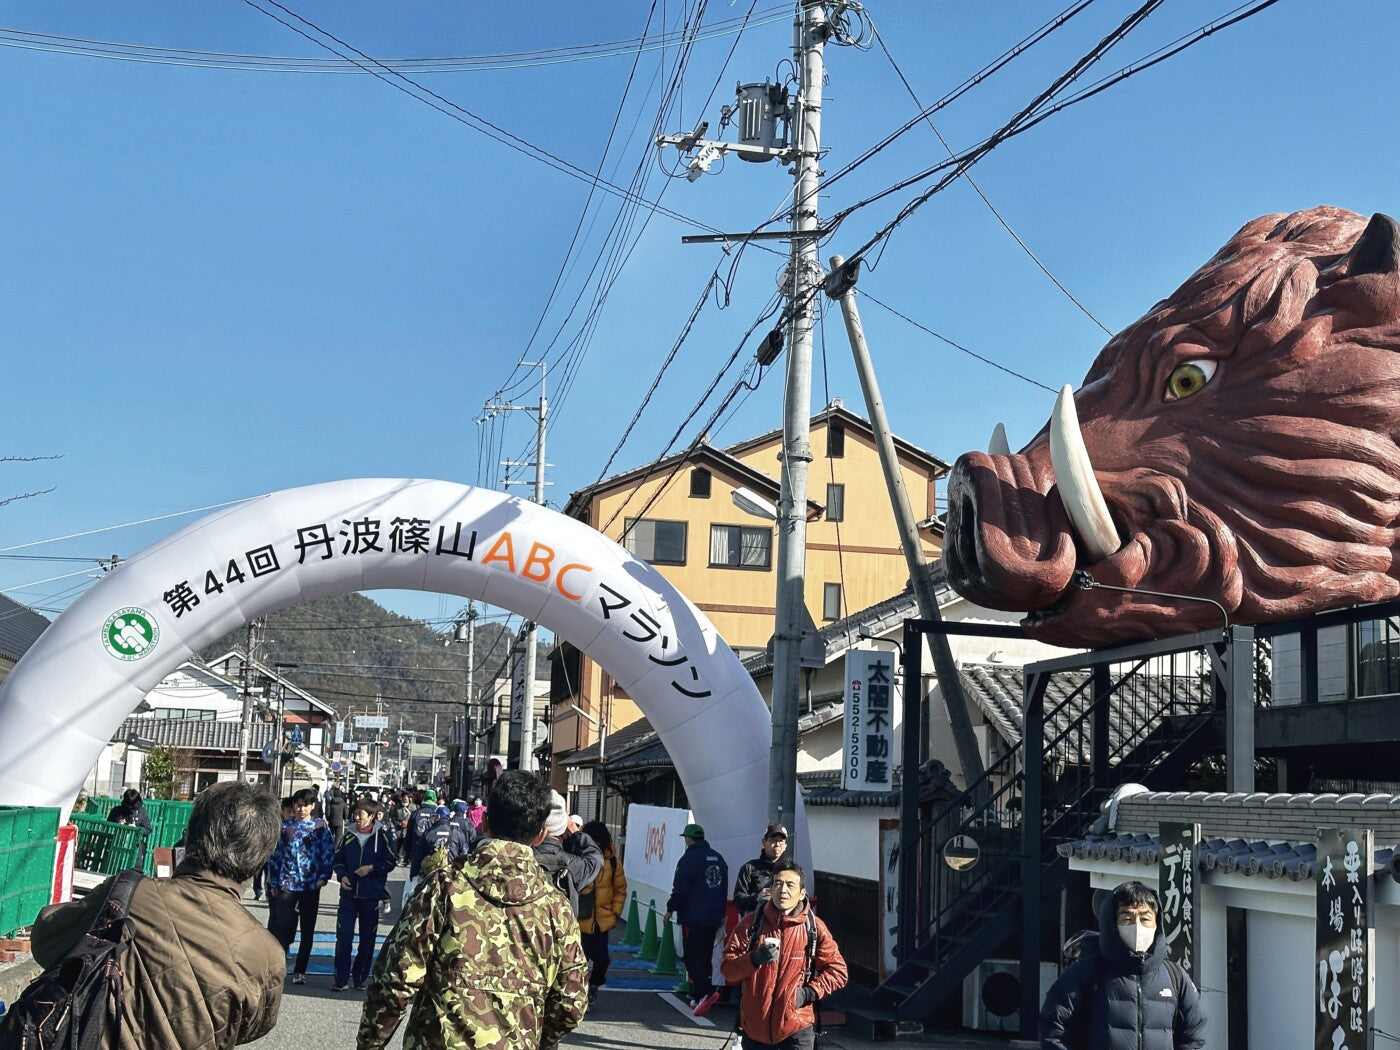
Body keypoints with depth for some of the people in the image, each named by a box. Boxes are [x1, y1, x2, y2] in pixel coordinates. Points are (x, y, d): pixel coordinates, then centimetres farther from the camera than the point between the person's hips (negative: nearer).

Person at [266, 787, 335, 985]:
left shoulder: (320, 826, 3)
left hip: (311, 885, 0)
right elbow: (275, 855, 9)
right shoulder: (285, 827, 6)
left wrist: (324, 876, -8)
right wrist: (274, 883, 7)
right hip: (287, 884, 0)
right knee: (283, 928, -5)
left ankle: (300, 971, 13)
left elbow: (328, 852, 2)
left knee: (308, 931, 5)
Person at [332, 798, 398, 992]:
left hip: (371, 895, -2)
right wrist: (342, 875, -5)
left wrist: (371, 868, -15)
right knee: (343, 936, -5)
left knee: (367, 939, 7)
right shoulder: (348, 836, 6)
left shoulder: (383, 836, -2)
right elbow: (337, 861, 14)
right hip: (349, 894, 2)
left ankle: (361, 978, 19)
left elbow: (390, 862, -1)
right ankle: (341, 978, 1)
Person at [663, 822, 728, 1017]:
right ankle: (699, 998, 15)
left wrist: (670, 910, -3)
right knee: (705, 957, 13)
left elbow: (680, 888, -14)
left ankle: (705, 992, -24)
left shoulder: (689, 858, -10)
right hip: (713, 917, 7)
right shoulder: (717, 858, 14)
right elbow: (724, 888, 21)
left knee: (693, 957, -7)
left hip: (693, 917, -7)